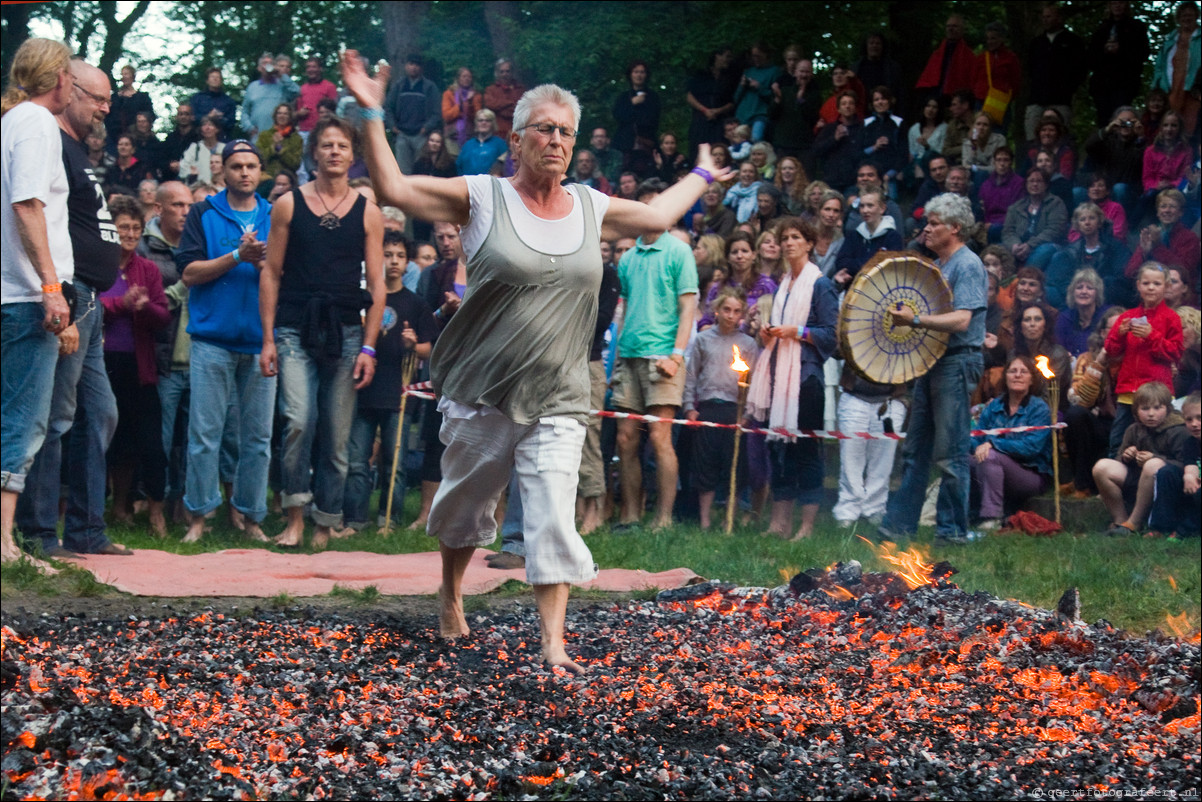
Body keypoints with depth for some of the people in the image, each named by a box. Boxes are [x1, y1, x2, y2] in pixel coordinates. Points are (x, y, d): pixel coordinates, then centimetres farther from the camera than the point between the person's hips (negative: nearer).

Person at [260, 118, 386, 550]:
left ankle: (325, 524, 13)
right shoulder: (289, 205, 6)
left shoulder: (368, 213, 8)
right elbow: (271, 273, 6)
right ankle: (295, 516, -7)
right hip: (295, 331, -1)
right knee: (299, 421, -18)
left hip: (345, 334, 1)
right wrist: (267, 339, 0)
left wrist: (368, 348, 0)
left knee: (337, 436, 3)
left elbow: (376, 285, 8)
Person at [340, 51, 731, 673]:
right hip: (481, 393, -2)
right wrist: (372, 114, -12)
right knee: (464, 504, 14)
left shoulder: (590, 208, 9)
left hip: (557, 400, 2)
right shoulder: (483, 198, -3)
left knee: (554, 516, -9)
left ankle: (553, 642, -8)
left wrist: (701, 175, 35)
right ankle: (451, 597, 40)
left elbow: (658, 217, 27)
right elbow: (395, 189, -7)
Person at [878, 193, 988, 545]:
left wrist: (914, 320, -26)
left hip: (958, 361, -10)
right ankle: (899, 523, 12)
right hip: (932, 361, 10)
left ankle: (952, 529, 0)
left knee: (950, 452, -6)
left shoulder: (967, 266, -12)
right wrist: (902, 314, 10)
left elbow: (961, 320, -23)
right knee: (915, 448, 9)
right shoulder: (938, 265, 18)